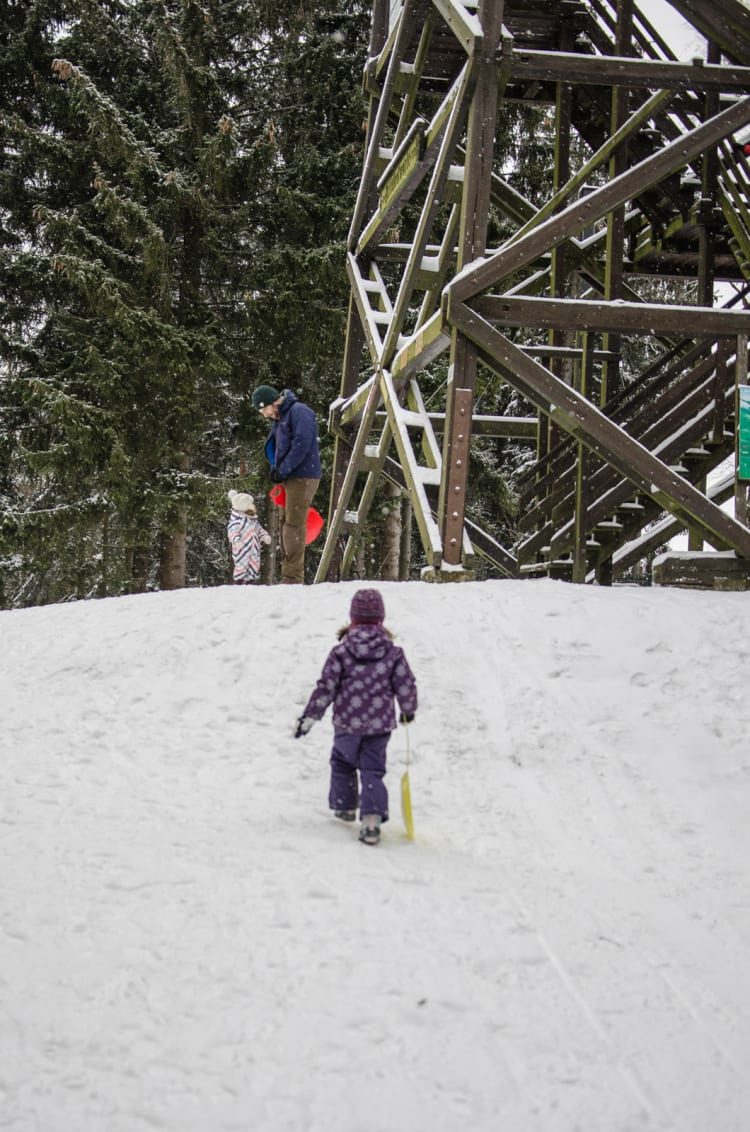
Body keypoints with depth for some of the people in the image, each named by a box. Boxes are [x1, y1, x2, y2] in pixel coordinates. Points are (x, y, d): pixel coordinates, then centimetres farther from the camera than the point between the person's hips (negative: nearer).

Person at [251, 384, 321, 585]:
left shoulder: (299, 412, -11)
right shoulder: (278, 419, 20)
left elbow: (302, 444, -20)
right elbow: (275, 447, 26)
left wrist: (282, 471, -17)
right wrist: (275, 468, 8)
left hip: (302, 477, -10)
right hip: (289, 479, 10)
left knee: (294, 525, -12)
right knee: (286, 525, 10)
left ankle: (294, 578, -13)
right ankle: (288, 577, 14)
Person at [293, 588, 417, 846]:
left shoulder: (341, 651, -7)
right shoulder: (393, 652, -3)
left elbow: (326, 687, -8)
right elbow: (406, 685, 2)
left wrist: (309, 716, -1)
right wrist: (408, 710, 21)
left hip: (347, 723, -1)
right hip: (380, 724, 1)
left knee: (342, 762, 24)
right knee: (372, 770, 4)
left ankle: (344, 806, 35)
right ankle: (372, 819, -12)